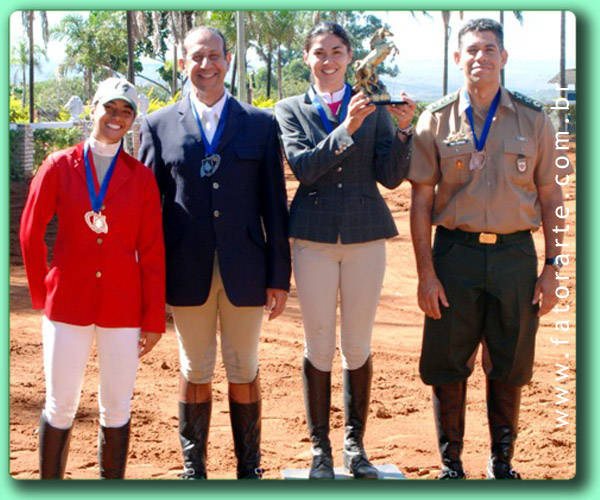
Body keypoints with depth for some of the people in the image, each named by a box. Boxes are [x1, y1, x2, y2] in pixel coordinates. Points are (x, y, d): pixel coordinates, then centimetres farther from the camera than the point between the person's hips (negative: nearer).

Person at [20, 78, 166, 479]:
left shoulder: (141, 176, 2)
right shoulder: (60, 166, 1)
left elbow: (152, 251, 2)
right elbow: (30, 232, 8)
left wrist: (154, 319, 0)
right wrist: (42, 293, 8)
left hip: (123, 306, 1)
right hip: (68, 303, -1)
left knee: (117, 408, 6)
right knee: (61, 405, 4)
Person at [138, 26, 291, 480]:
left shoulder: (261, 124, 5)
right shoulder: (159, 126, 5)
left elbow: (274, 204, 3)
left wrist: (280, 276, 0)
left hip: (245, 269, 0)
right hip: (187, 272, 0)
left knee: (244, 371, 9)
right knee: (195, 372, 9)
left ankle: (250, 469, 22)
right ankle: (193, 468, 23)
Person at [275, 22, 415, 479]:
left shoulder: (373, 107, 6)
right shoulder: (290, 110, 5)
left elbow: (391, 177, -1)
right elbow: (302, 166, -12)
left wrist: (402, 129, -16)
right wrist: (347, 128, -21)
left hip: (366, 235, 1)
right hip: (314, 238, 0)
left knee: (359, 346, 8)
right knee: (319, 346, 5)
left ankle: (356, 444, 20)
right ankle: (320, 448, 16)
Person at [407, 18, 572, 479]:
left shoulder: (534, 120, 5)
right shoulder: (436, 121, 3)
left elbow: (550, 197, 7)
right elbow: (421, 200, 2)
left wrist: (551, 268, 1)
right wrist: (426, 273, -5)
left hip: (515, 255, 1)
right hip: (455, 255, -1)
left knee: (509, 367, 9)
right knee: (448, 365, 5)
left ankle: (502, 463, 26)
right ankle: (451, 464, 21)